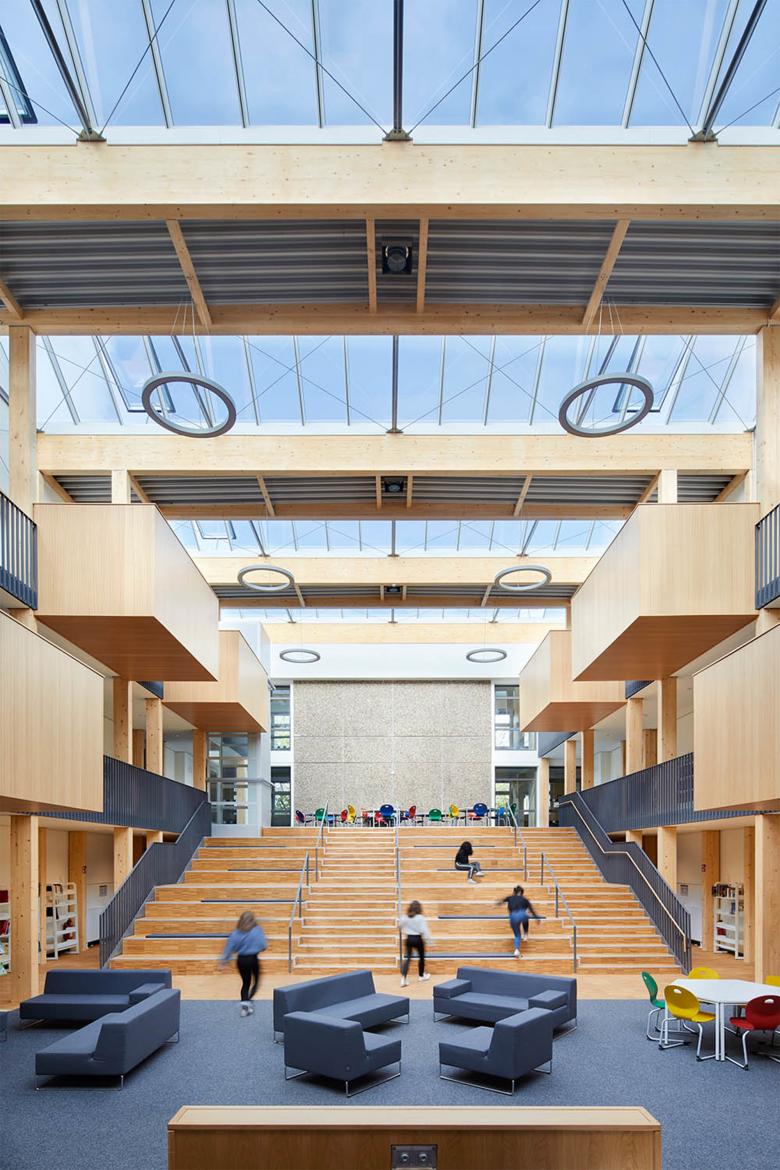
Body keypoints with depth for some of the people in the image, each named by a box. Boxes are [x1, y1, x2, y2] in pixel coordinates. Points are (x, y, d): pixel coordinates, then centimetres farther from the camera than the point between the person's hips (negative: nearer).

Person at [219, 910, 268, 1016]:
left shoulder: (236, 933, -4)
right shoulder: (257, 931, -13)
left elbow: (229, 947, -4)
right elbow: (264, 945, -13)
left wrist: (224, 960, 3)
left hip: (241, 960, 3)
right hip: (253, 959, -3)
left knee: (245, 983, 18)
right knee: (256, 982, 15)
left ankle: (245, 1005, 10)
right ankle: (247, 1001, -8)